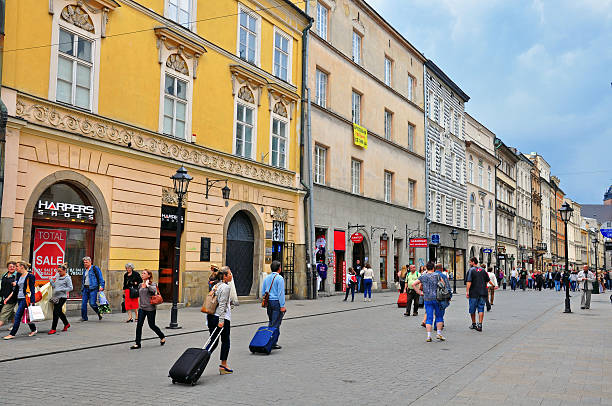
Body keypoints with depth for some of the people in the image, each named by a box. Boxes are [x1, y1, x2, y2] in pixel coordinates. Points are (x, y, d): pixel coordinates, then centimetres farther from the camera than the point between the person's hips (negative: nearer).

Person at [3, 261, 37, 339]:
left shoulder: (30, 276, -8)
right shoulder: (19, 276, 15)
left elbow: (32, 290, -11)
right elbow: (15, 289, 19)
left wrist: (32, 302, -16)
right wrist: (8, 297, 12)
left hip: (25, 298, -8)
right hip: (19, 298, 8)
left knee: (17, 315, -10)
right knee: (26, 316, 12)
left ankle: (12, 334, -6)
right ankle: (33, 329, 26)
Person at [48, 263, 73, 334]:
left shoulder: (67, 278, -8)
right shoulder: (57, 276, 11)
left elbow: (70, 288, -11)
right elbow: (54, 285, 18)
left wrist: (60, 289, -17)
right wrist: (51, 280, 0)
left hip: (62, 297, -7)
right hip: (55, 296, 7)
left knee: (56, 312, -9)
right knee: (59, 312, 16)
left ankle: (53, 329, -3)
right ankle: (66, 324, 34)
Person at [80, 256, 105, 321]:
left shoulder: (95, 268, -1)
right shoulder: (85, 270, 20)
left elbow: (100, 278, -5)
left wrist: (102, 286, -14)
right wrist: (82, 288, 19)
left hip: (93, 288, -7)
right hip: (85, 288, 7)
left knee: (92, 303, -12)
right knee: (83, 303, 1)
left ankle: (99, 313, 11)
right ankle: (84, 317, 9)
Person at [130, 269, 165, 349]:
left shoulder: (152, 284, -7)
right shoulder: (140, 285, 11)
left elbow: (154, 290, -30)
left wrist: (147, 285, -25)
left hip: (150, 308, -5)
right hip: (141, 308, 5)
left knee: (152, 325, 5)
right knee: (139, 325, -6)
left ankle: (162, 337, 29)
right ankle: (137, 344, 0)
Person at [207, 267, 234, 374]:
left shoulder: (215, 286, 14)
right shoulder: (226, 287, -12)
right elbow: (222, 305, -19)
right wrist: (221, 320, -21)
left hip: (211, 316, 8)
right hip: (222, 317, -8)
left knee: (213, 341, 10)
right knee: (225, 341, 6)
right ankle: (223, 366, 11)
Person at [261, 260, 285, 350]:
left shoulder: (266, 278, 11)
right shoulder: (279, 278, -10)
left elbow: (263, 292, 16)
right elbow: (281, 293, -15)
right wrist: (282, 306, -15)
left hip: (269, 302, 7)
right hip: (276, 302, -7)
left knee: (270, 322, 15)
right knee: (276, 324, -3)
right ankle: (273, 343, -3)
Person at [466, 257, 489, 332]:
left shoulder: (471, 270, -7)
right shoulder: (482, 270, 9)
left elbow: (469, 282, -17)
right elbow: (487, 280, 16)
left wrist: (467, 291, -17)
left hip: (474, 293, -4)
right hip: (482, 292, 4)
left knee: (472, 309, 11)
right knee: (481, 309, 3)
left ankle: (474, 324, 20)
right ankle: (480, 325, -6)